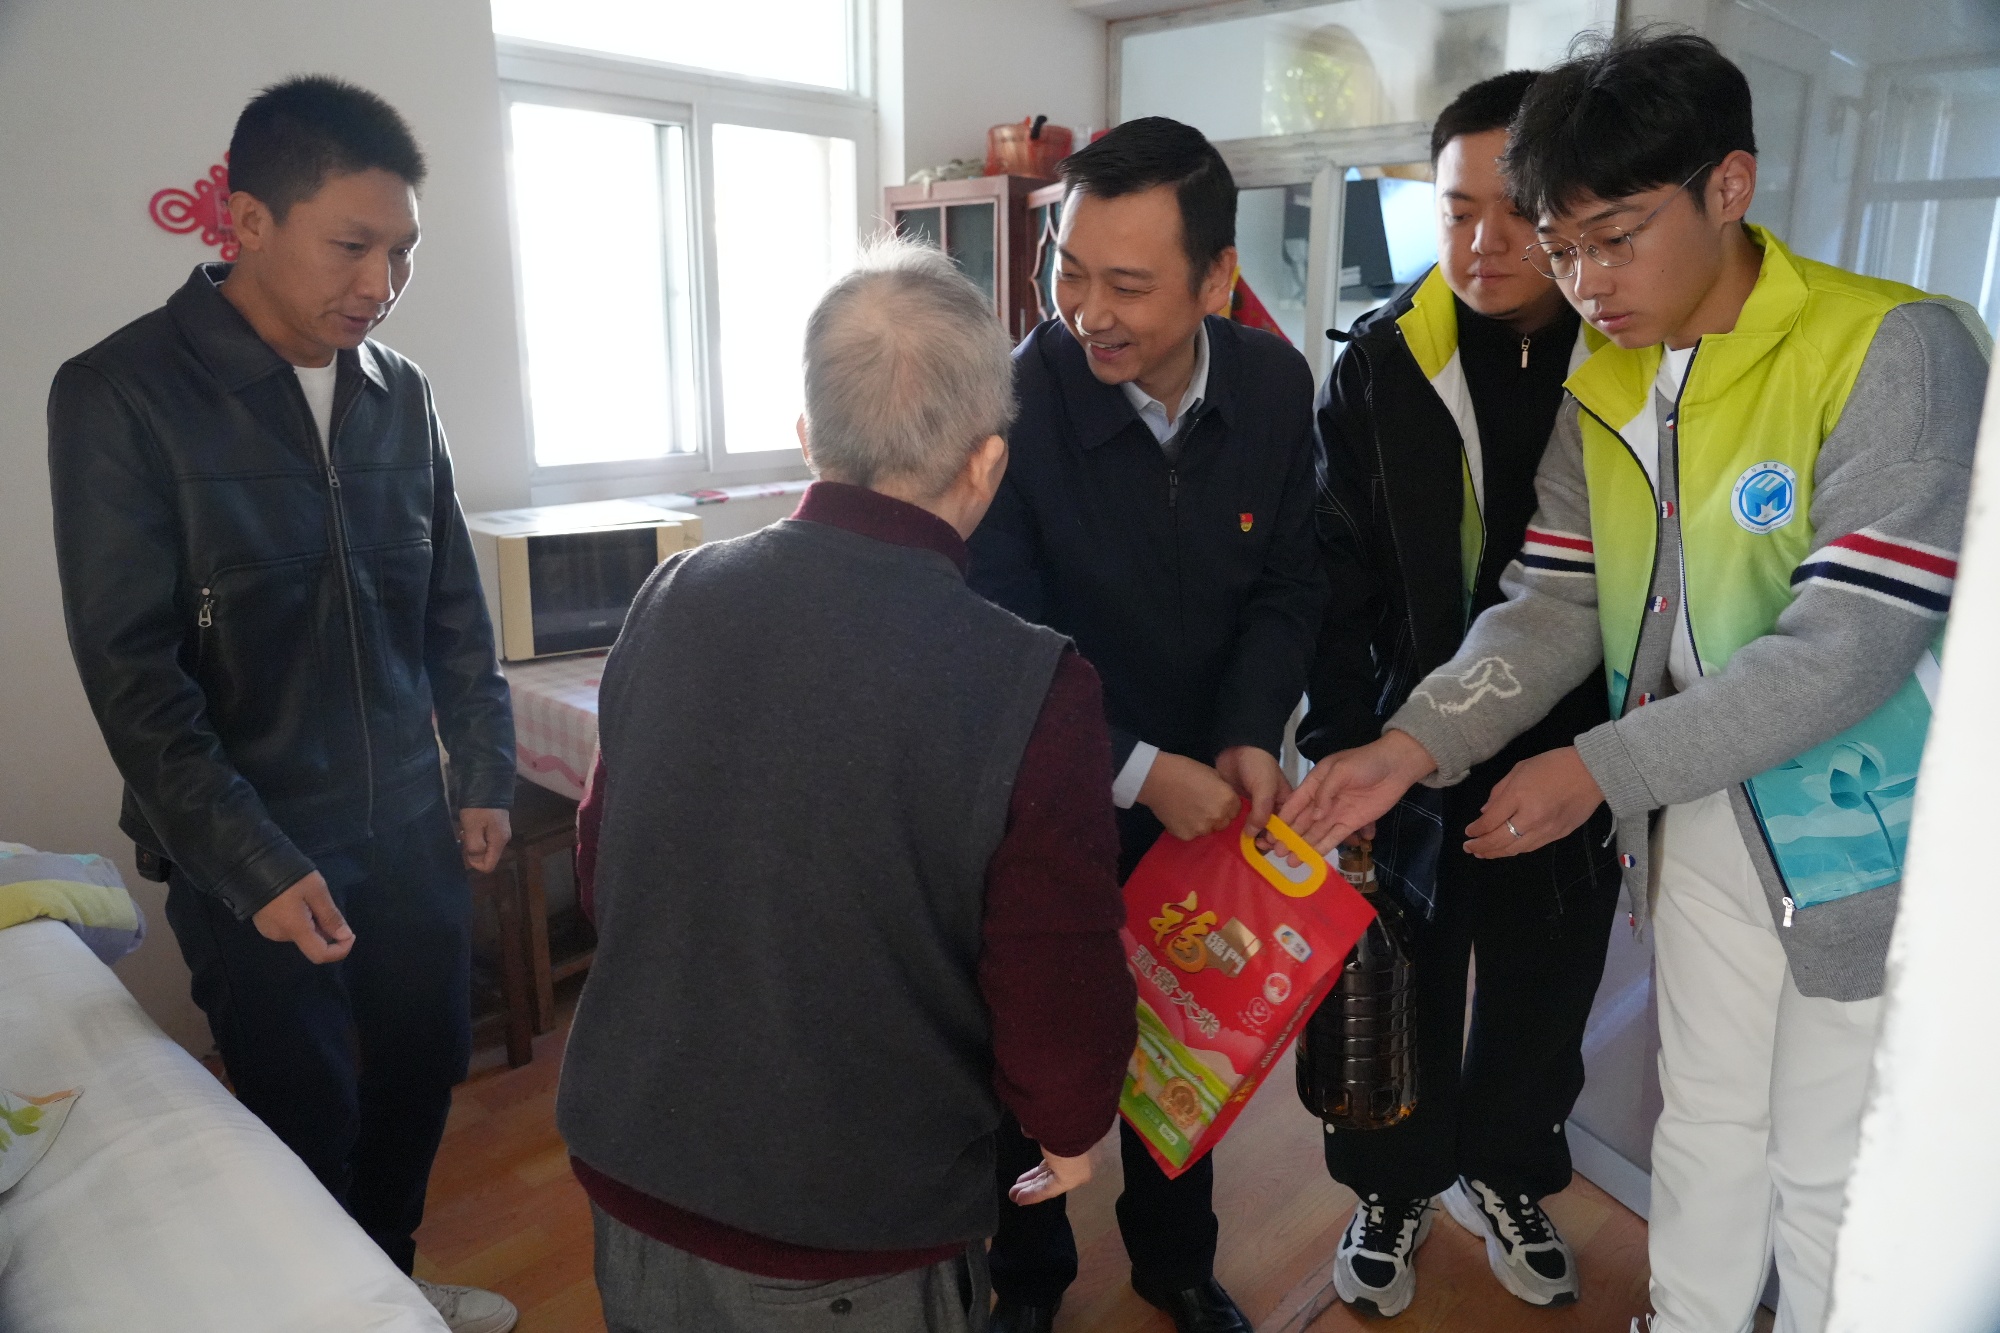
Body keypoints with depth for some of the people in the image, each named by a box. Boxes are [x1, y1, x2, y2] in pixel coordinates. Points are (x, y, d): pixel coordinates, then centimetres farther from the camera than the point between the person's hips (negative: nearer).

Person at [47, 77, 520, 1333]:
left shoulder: (401, 393, 3)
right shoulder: (122, 395, -12)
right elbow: (130, 665, -14)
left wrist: (485, 775, 4)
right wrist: (251, 865, -17)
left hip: (411, 829, 5)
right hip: (255, 857, -5)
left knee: (426, 1066, 18)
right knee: (310, 1124, 9)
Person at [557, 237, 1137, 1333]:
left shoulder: (670, 601, -11)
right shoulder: (1031, 690, -26)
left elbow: (602, 862, 2)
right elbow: (1061, 1012, -18)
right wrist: (1071, 1129, 5)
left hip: (627, 1172, 4)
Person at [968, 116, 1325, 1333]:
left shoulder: (1276, 385, -10)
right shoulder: (1009, 402, -24)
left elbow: (1287, 585, -2)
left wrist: (1251, 736, -17)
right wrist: (1141, 772, -24)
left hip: (1203, 795, 4)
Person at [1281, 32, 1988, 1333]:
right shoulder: (1601, 395, 1)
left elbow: (1851, 643, -24)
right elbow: (1553, 611, -2)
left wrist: (1604, 769, -25)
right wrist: (1410, 747, -16)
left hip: (1859, 829, -5)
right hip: (1697, 813, 5)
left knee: (1825, 1170, 11)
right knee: (1703, 1119, 21)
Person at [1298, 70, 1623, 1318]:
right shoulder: (1382, 365, -8)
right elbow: (1338, 585, -7)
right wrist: (1340, 756, -11)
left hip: (1578, 764, 1)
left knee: (1543, 997, 20)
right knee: (1404, 996, 14)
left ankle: (1503, 1176, 48)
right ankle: (1395, 1187, 41)